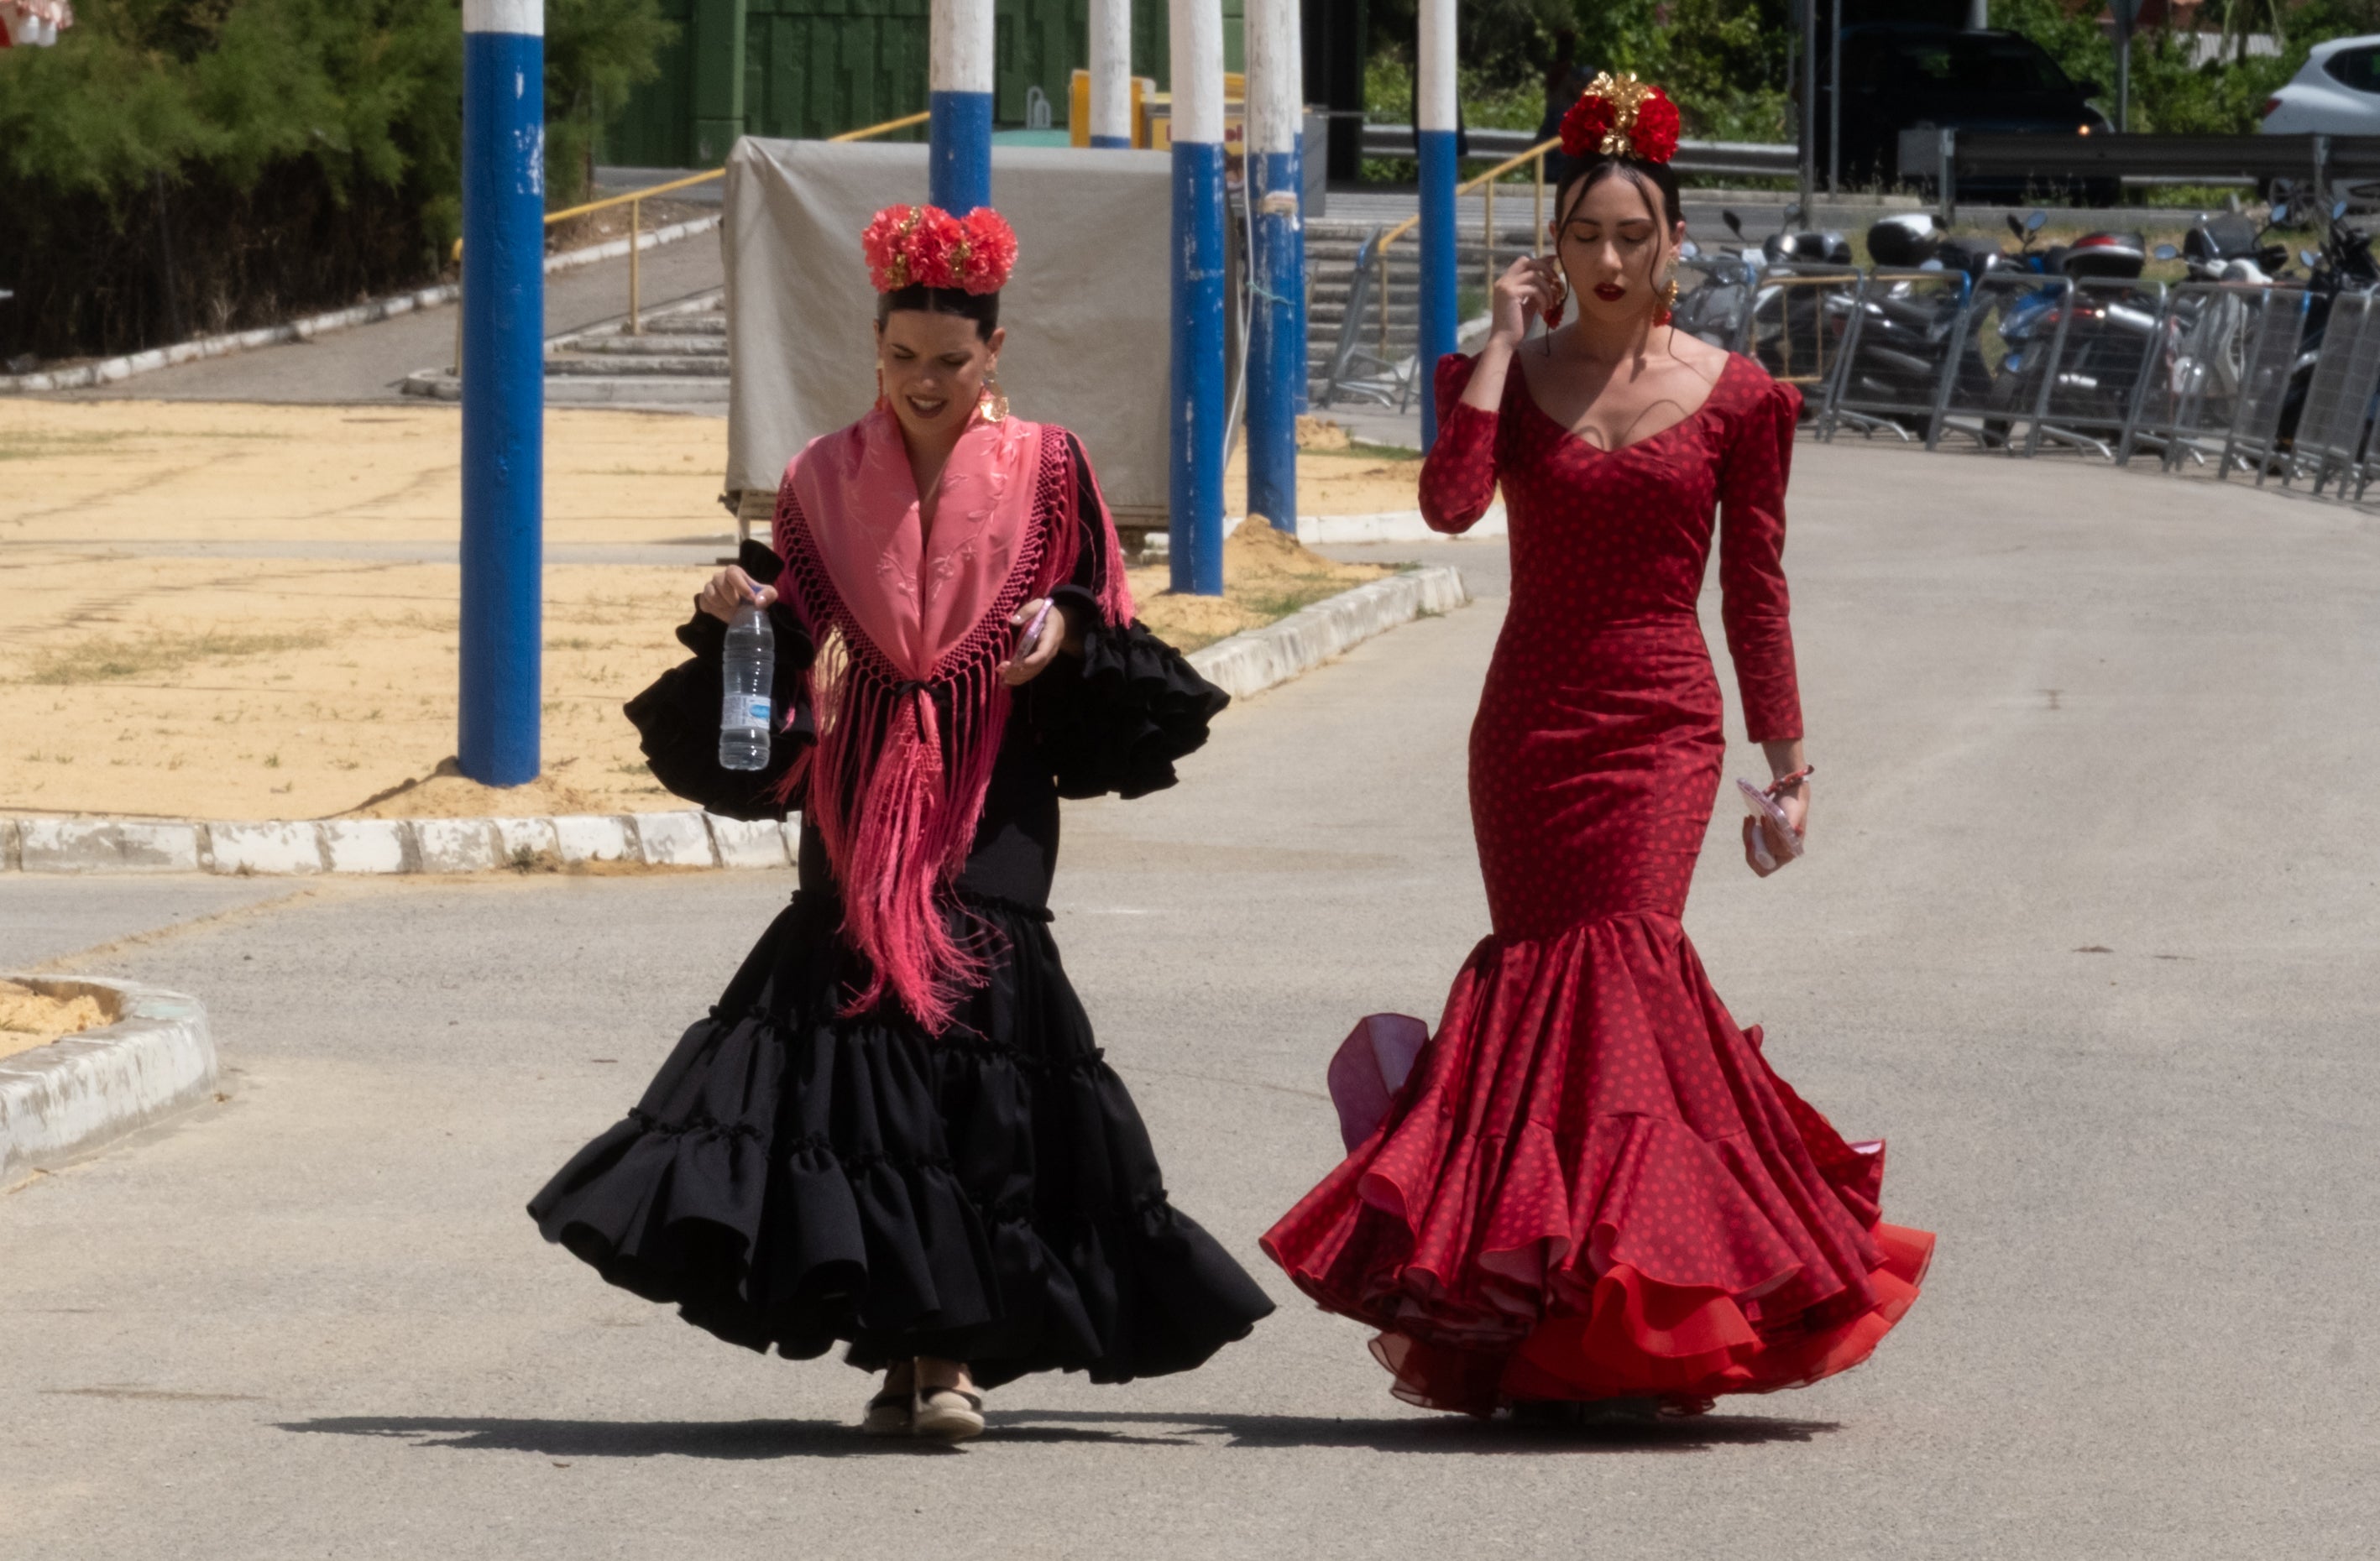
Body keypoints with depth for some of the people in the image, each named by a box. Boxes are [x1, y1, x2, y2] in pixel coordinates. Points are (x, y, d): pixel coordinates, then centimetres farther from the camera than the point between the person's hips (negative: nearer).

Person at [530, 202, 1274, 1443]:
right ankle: (908, 1348, 1)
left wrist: (1062, 632, -12)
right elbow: (792, 645, 15)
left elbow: (1103, 629, 9)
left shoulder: (1047, 473, 6)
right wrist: (740, 613, -5)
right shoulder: (826, 480, 11)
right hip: (859, 807, 2)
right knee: (856, 1042, -6)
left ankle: (951, 1351, -13)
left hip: (990, 812, -2)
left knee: (971, 1037, -14)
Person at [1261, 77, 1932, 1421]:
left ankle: (1603, 1331, -11)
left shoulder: (1731, 399, 4)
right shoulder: (1511, 376, 5)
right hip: (1530, 722, 2)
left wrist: (1789, 767, 5)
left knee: (1615, 970, -14)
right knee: (1557, 974, 2)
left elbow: (1756, 592, 6)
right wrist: (1503, 341, -11)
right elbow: (1451, 501, -15)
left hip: (1660, 727, -2)